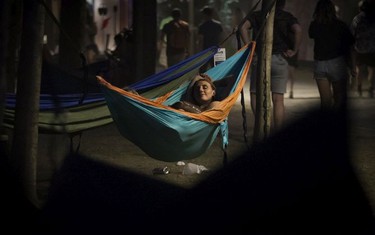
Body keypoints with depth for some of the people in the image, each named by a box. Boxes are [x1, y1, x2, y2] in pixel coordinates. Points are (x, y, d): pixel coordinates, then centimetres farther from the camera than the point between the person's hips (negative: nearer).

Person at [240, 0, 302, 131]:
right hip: (279, 59, 0)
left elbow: (244, 27, -5)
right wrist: (294, 50, -2)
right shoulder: (287, 17, 7)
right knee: (278, 99, 3)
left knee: (255, 94, 12)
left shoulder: (257, 15, 11)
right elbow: (298, 30, -11)